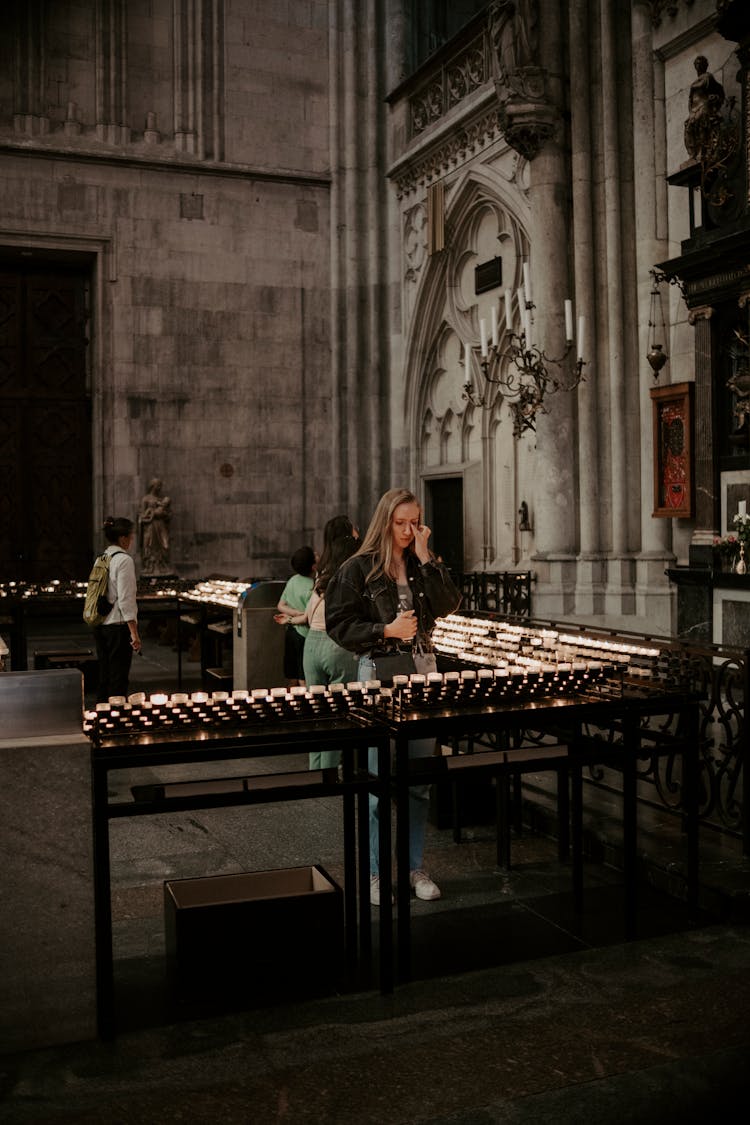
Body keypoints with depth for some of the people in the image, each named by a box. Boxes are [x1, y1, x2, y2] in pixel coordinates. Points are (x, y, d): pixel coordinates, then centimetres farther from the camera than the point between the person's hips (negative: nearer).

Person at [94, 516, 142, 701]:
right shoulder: (124, 560, -14)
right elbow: (125, 600, -19)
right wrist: (134, 633, -18)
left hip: (100, 625, 8)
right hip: (118, 626, -8)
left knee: (104, 677, 15)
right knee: (119, 679, -2)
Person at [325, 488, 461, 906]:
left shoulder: (426, 565, 9)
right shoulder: (358, 569, -4)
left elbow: (448, 606, -6)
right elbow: (339, 624, -7)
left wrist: (425, 559, -9)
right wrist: (387, 630, -16)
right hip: (379, 672, -4)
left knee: (420, 778, 10)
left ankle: (416, 866, 22)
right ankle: (377, 872, 13)